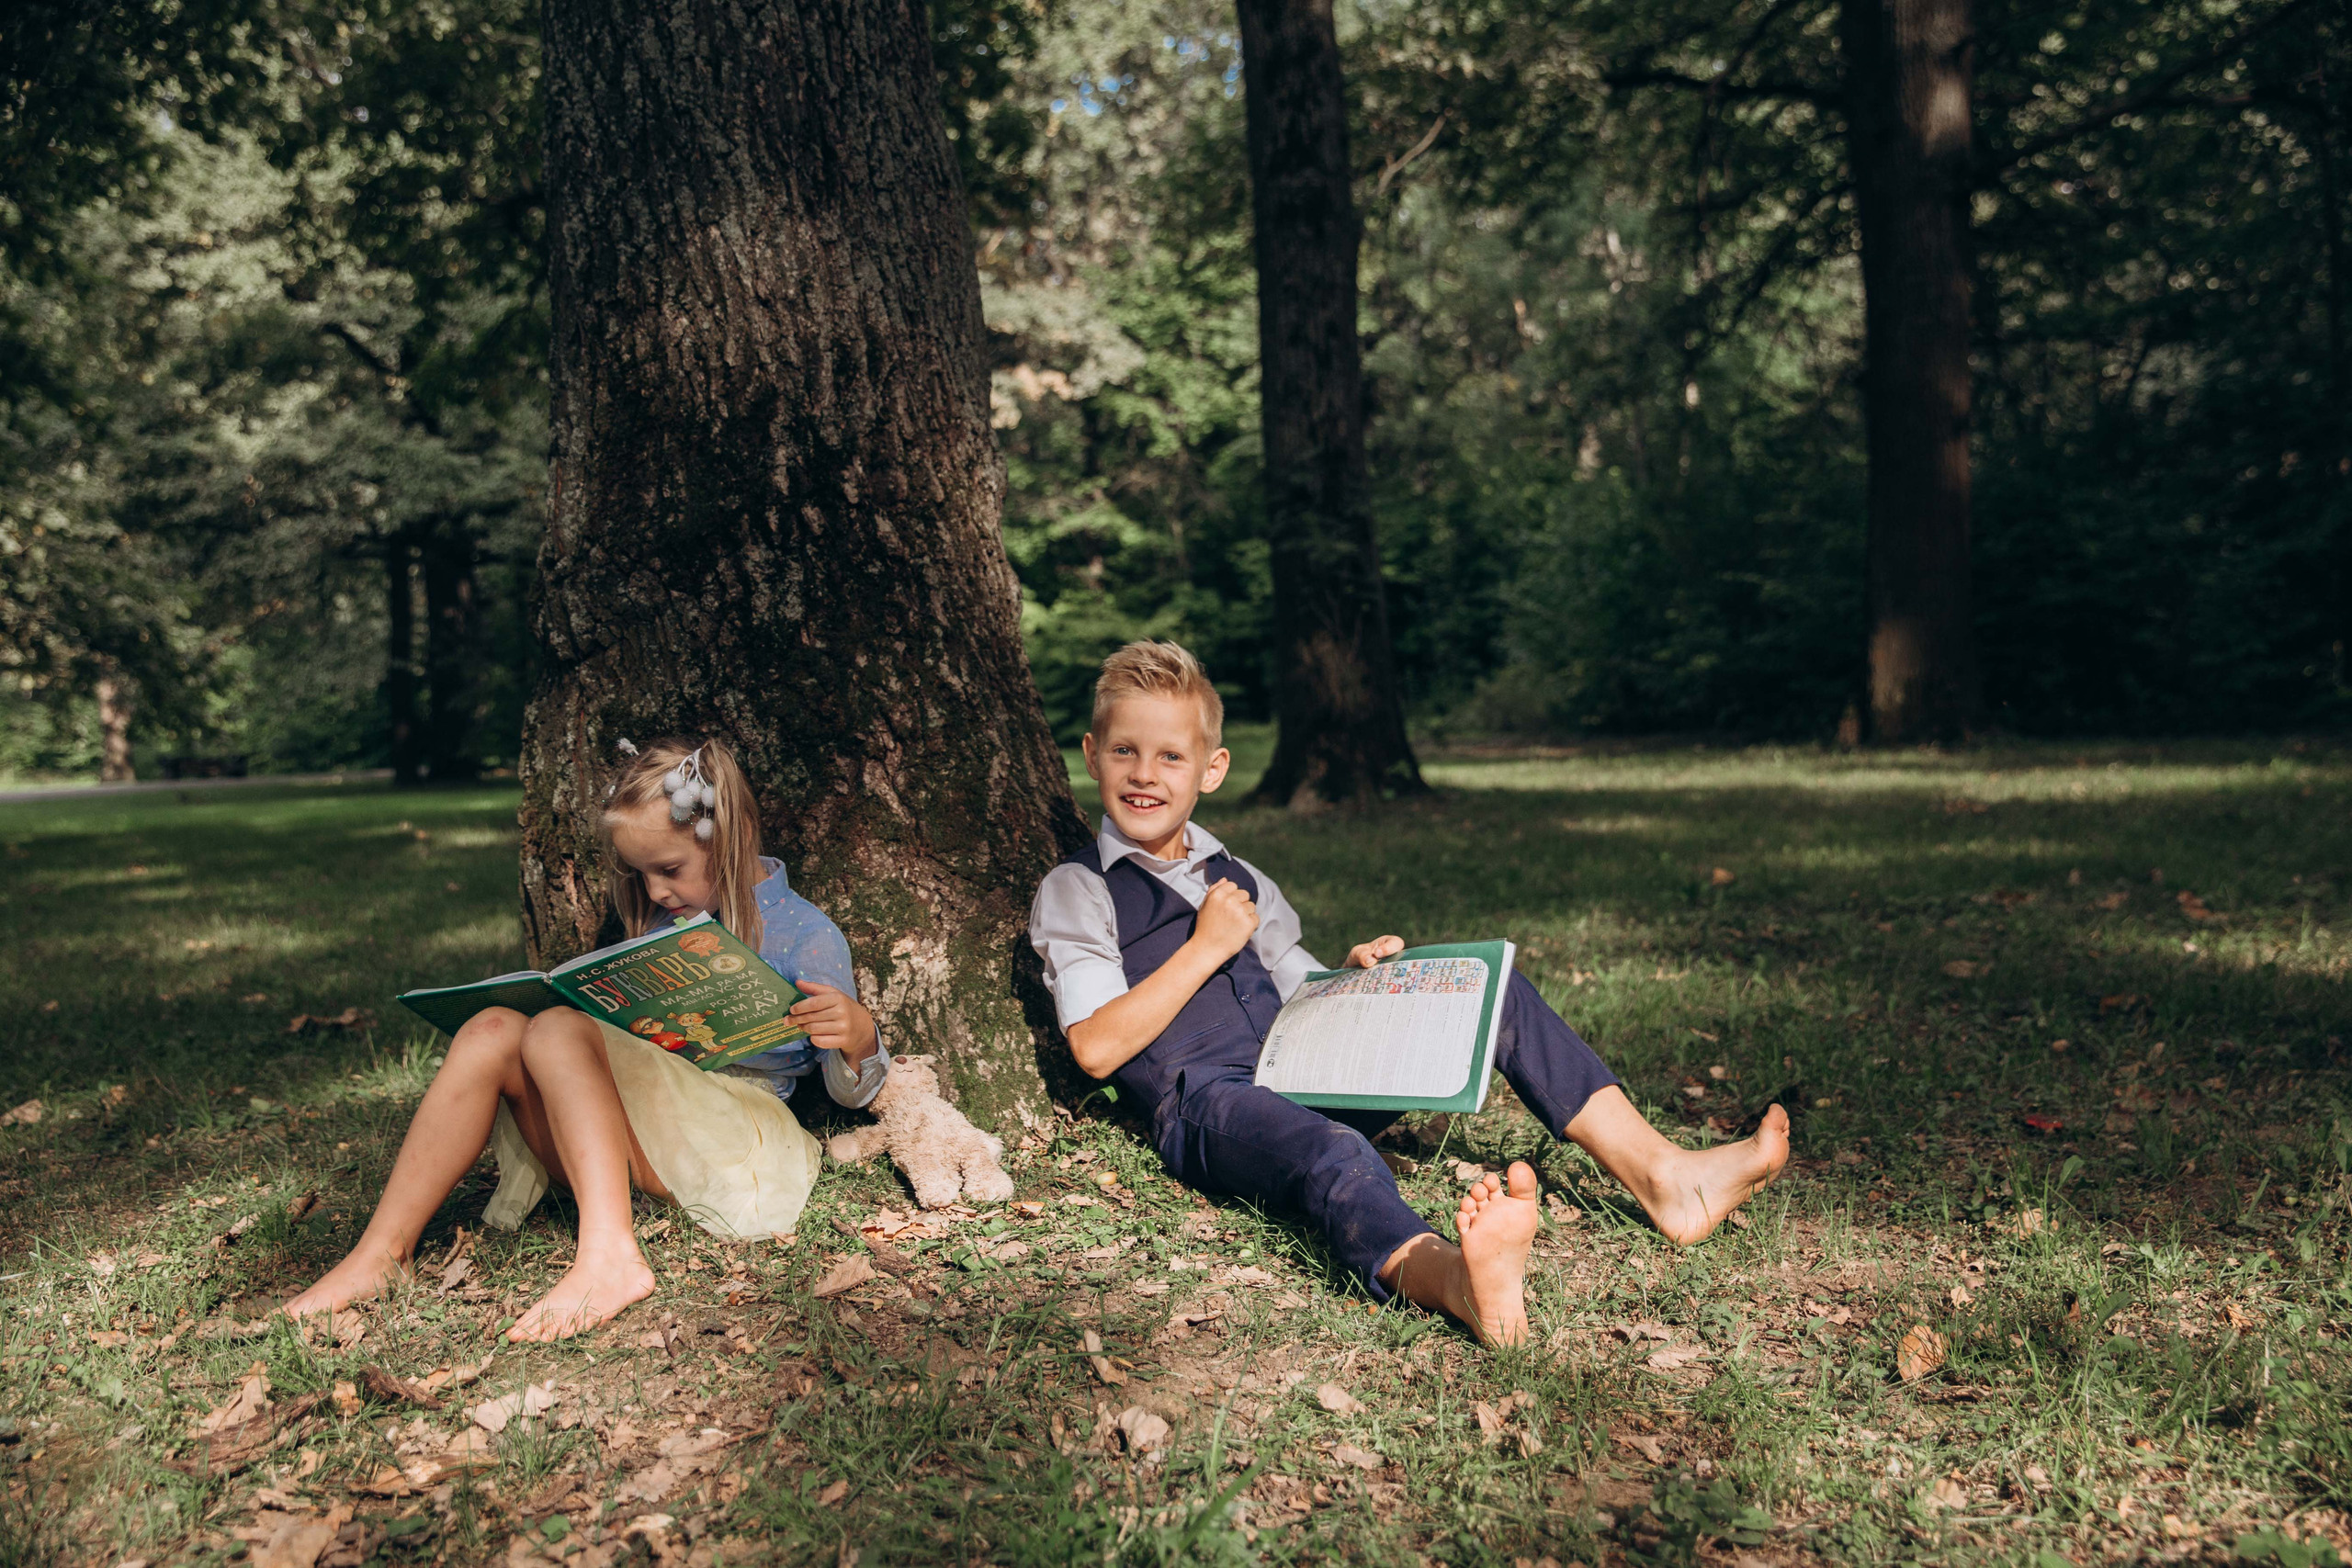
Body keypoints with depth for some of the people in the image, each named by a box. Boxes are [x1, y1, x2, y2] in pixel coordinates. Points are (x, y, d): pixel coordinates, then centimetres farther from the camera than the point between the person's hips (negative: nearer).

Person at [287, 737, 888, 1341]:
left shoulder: (804, 933, -2)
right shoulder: (662, 921, 18)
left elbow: (851, 1091, -3)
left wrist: (858, 1034, -27)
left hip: (736, 1131, -6)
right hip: (632, 1139, 7)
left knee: (558, 1031, -26)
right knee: (492, 1031, -16)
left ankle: (609, 1257, -42)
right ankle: (381, 1252, -18)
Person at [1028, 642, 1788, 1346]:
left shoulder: (1237, 879, 24)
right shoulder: (1075, 891, 5)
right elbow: (1097, 1047, -7)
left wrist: (1353, 976, 2)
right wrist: (1207, 947, -7)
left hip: (1305, 1075, 7)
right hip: (1206, 1104, -7)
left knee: (1490, 992, -5)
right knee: (1330, 1154, -42)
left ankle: (1659, 1172, -17)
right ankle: (1450, 1277, -74)